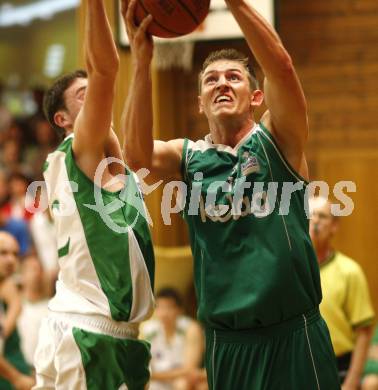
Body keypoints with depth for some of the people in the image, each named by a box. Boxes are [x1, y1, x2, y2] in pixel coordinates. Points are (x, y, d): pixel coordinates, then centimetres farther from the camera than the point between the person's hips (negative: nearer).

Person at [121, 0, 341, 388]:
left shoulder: (276, 140, 1)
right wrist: (141, 60, -25)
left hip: (292, 335, -2)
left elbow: (280, 65, -16)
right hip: (226, 341, 2)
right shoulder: (187, 156, 6)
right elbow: (138, 155, -16)